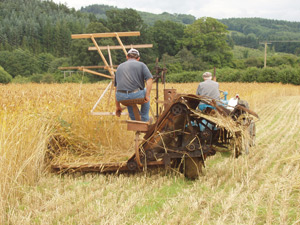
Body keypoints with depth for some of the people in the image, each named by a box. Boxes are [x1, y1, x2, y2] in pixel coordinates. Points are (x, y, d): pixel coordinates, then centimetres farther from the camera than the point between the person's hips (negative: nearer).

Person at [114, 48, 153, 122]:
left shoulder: (119, 67, 23)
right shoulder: (141, 65, 13)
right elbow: (149, 80, -4)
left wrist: (117, 106, 29)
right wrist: (147, 96, -2)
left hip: (120, 97, 3)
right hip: (136, 96, -3)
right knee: (146, 92, 32)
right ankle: (144, 120, 31)